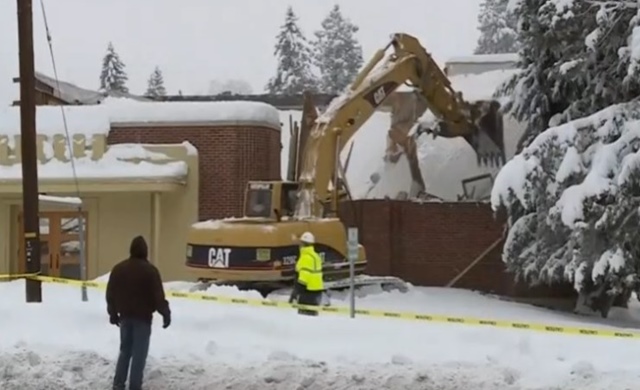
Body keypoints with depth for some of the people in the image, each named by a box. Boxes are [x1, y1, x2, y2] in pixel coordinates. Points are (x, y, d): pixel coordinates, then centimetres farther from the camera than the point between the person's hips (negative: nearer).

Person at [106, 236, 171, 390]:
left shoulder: (118, 268, 4)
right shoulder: (150, 270, -13)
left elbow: (110, 294, 10)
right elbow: (158, 296, -14)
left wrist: (113, 313, 21)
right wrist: (166, 314, -3)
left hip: (125, 316, 5)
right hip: (143, 317, -5)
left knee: (125, 350, 17)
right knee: (139, 354, 0)